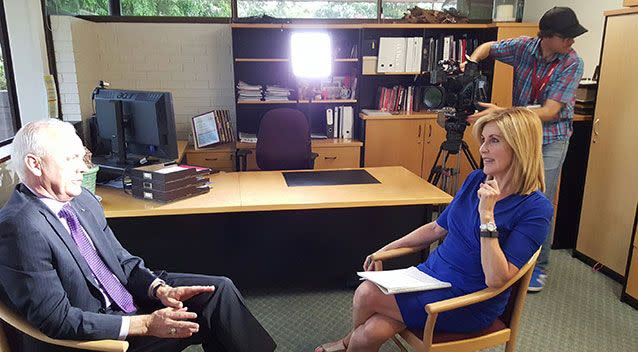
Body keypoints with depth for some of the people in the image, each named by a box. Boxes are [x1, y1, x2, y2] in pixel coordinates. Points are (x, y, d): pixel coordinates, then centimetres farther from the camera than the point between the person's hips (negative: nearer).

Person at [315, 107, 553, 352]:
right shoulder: (476, 180, 2)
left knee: (367, 295, -15)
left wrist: (487, 215, -29)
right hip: (431, 272, 5)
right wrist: (385, 250, 10)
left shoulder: (536, 208, -17)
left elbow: (496, 279, -23)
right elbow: (437, 228, 12)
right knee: (373, 330, -18)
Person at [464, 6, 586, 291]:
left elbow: (549, 112, -24)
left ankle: (539, 266, 11)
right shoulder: (524, 46, -9)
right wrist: (472, 60, -12)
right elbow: (488, 47, 11)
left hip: (551, 137, -3)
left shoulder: (572, 63, -17)